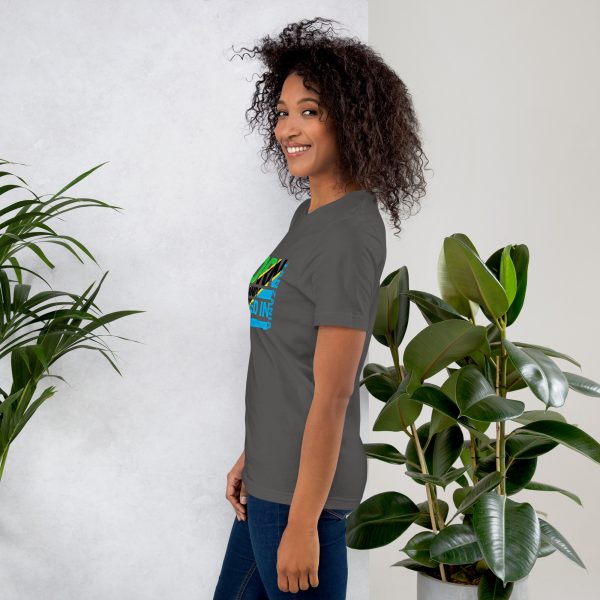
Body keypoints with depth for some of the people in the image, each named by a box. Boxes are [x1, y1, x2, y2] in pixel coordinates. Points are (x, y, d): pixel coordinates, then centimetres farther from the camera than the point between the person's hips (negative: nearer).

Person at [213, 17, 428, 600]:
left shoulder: (350, 235, -20)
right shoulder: (311, 215, 8)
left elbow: (332, 395, -21)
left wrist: (302, 522, -18)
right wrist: (252, 456, 16)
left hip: (304, 486, -9)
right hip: (271, 477, 9)